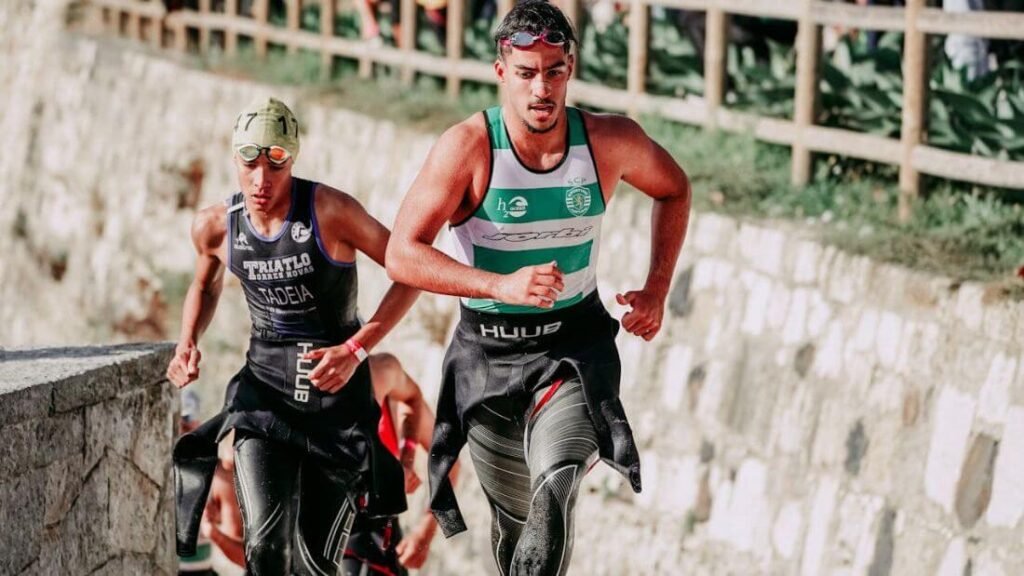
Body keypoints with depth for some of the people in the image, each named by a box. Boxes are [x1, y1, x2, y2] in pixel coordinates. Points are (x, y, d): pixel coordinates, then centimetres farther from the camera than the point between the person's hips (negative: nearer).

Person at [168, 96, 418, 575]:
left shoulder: (328, 211, -16)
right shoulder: (215, 226, -2)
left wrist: (357, 348, -19)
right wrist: (187, 345, 3)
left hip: (336, 392, -2)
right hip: (264, 387, 2)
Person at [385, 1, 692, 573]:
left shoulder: (610, 140, -9)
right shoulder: (468, 147, -16)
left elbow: (673, 189, 14)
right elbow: (402, 254, -20)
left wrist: (657, 291, 4)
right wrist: (503, 285, -31)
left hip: (576, 342, 0)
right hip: (488, 351, 0)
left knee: (556, 488, -29)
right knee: (515, 520, 12)